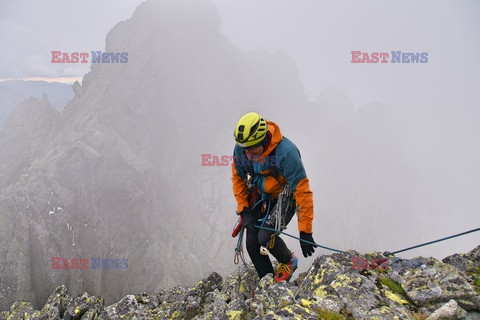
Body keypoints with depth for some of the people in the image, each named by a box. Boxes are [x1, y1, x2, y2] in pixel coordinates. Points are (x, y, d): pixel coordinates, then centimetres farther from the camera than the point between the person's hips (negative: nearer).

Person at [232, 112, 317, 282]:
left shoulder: (286, 152, -35)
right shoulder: (240, 149, -19)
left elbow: (302, 191, -33)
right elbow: (238, 179, -1)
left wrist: (305, 232, -32)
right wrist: (243, 211, -7)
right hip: (261, 198, 5)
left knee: (265, 237, -22)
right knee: (252, 244, -3)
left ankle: (289, 261, 11)